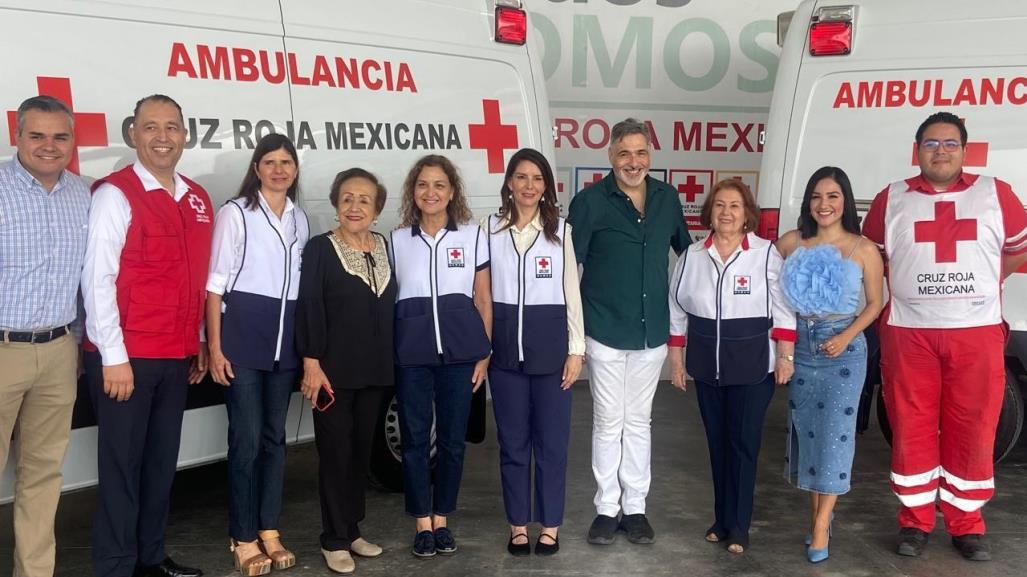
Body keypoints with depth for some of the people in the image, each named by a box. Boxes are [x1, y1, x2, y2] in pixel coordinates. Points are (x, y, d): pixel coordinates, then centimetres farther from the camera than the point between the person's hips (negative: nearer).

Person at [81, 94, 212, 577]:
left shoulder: (198, 200, 11)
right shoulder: (114, 194, -9)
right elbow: (97, 278, -13)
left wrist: (199, 343, 13)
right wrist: (113, 356, -15)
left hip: (177, 356, 6)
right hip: (126, 357, -6)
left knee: (162, 461, 15)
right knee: (122, 465, 2)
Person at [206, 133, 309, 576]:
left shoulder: (300, 219, 13)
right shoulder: (235, 213, -3)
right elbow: (215, 284, -6)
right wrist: (214, 347, -11)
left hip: (286, 339, 5)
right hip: (243, 334, -5)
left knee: (275, 436, 11)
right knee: (246, 438, -2)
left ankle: (269, 531, 22)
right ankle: (244, 539, 9)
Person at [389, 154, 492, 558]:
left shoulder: (472, 236, 4)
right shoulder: (397, 240, 7)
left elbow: (483, 299, 7)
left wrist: (484, 353, 2)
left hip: (460, 350, 0)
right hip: (411, 352, 0)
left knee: (452, 437, 6)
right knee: (415, 437, 4)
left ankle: (442, 521, 21)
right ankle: (422, 524, 17)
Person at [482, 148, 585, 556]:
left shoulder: (561, 230, 3)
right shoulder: (489, 228, 4)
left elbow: (571, 293, 2)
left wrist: (576, 350, -3)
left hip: (550, 342, -1)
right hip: (505, 345, 1)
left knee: (552, 439, 5)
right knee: (512, 440, 9)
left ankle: (550, 526, 19)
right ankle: (518, 526, 21)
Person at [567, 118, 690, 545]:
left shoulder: (667, 198, 4)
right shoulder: (590, 201, -8)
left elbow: (686, 252, 18)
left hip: (652, 332, 3)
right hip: (606, 331, -3)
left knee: (639, 422, 13)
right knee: (608, 423, 6)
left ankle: (635, 506, 23)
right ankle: (607, 507, 18)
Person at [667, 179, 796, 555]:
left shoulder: (766, 254, -7)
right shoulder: (691, 256, 3)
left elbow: (783, 310, -5)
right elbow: (677, 311, 8)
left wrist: (785, 357, -8)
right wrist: (676, 359, 8)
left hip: (753, 367, -3)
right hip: (707, 367, 4)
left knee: (744, 443, 2)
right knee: (718, 443, 12)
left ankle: (739, 525, 12)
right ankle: (722, 519, 24)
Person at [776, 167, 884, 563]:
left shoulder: (863, 250, -6)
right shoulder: (791, 242, 0)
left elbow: (875, 303, -1)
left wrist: (846, 336, -15)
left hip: (843, 349, -3)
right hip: (800, 345, 3)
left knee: (834, 431, -3)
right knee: (805, 429, 9)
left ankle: (821, 525, 3)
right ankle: (817, 513, 24)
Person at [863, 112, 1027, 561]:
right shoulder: (891, 199, 5)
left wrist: (983, 285, 9)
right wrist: (906, 287, 6)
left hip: (977, 332, 0)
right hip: (908, 332, 0)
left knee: (972, 429, 5)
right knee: (912, 427, 5)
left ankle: (966, 524, 18)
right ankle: (915, 521, 18)